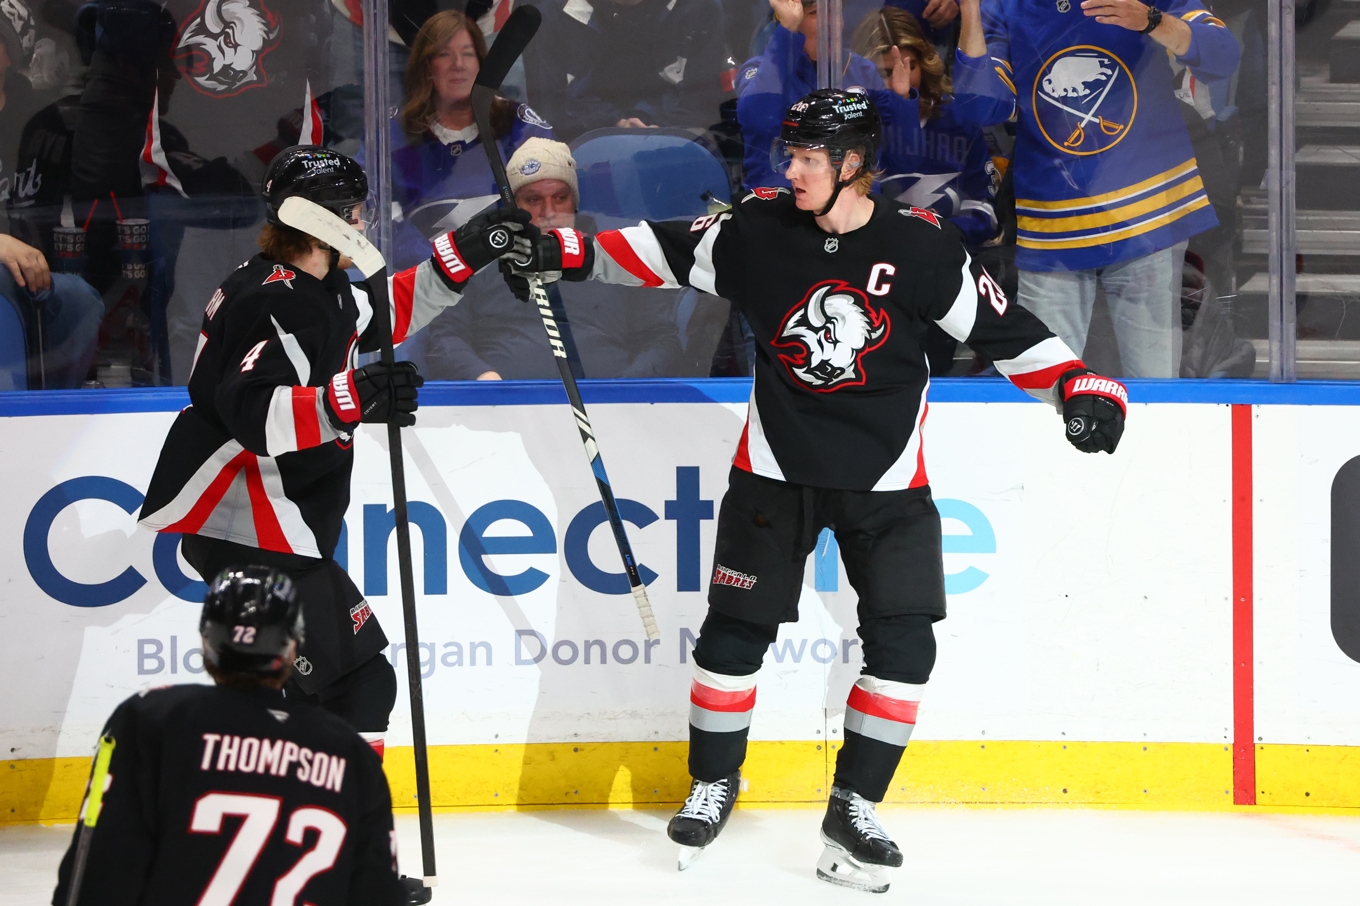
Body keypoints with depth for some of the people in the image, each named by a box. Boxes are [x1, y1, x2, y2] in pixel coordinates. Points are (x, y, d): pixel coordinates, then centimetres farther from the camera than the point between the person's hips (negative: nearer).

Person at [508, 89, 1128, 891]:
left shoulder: (921, 247, -10)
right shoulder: (759, 228, -6)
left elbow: (1000, 327, -6)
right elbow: (665, 253, 5)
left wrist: (1077, 385, -16)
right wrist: (576, 254, -4)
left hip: (887, 478, -1)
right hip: (776, 466, 1)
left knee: (903, 644, -6)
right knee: (737, 626, 3)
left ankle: (855, 807, 7)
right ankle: (713, 783, 23)